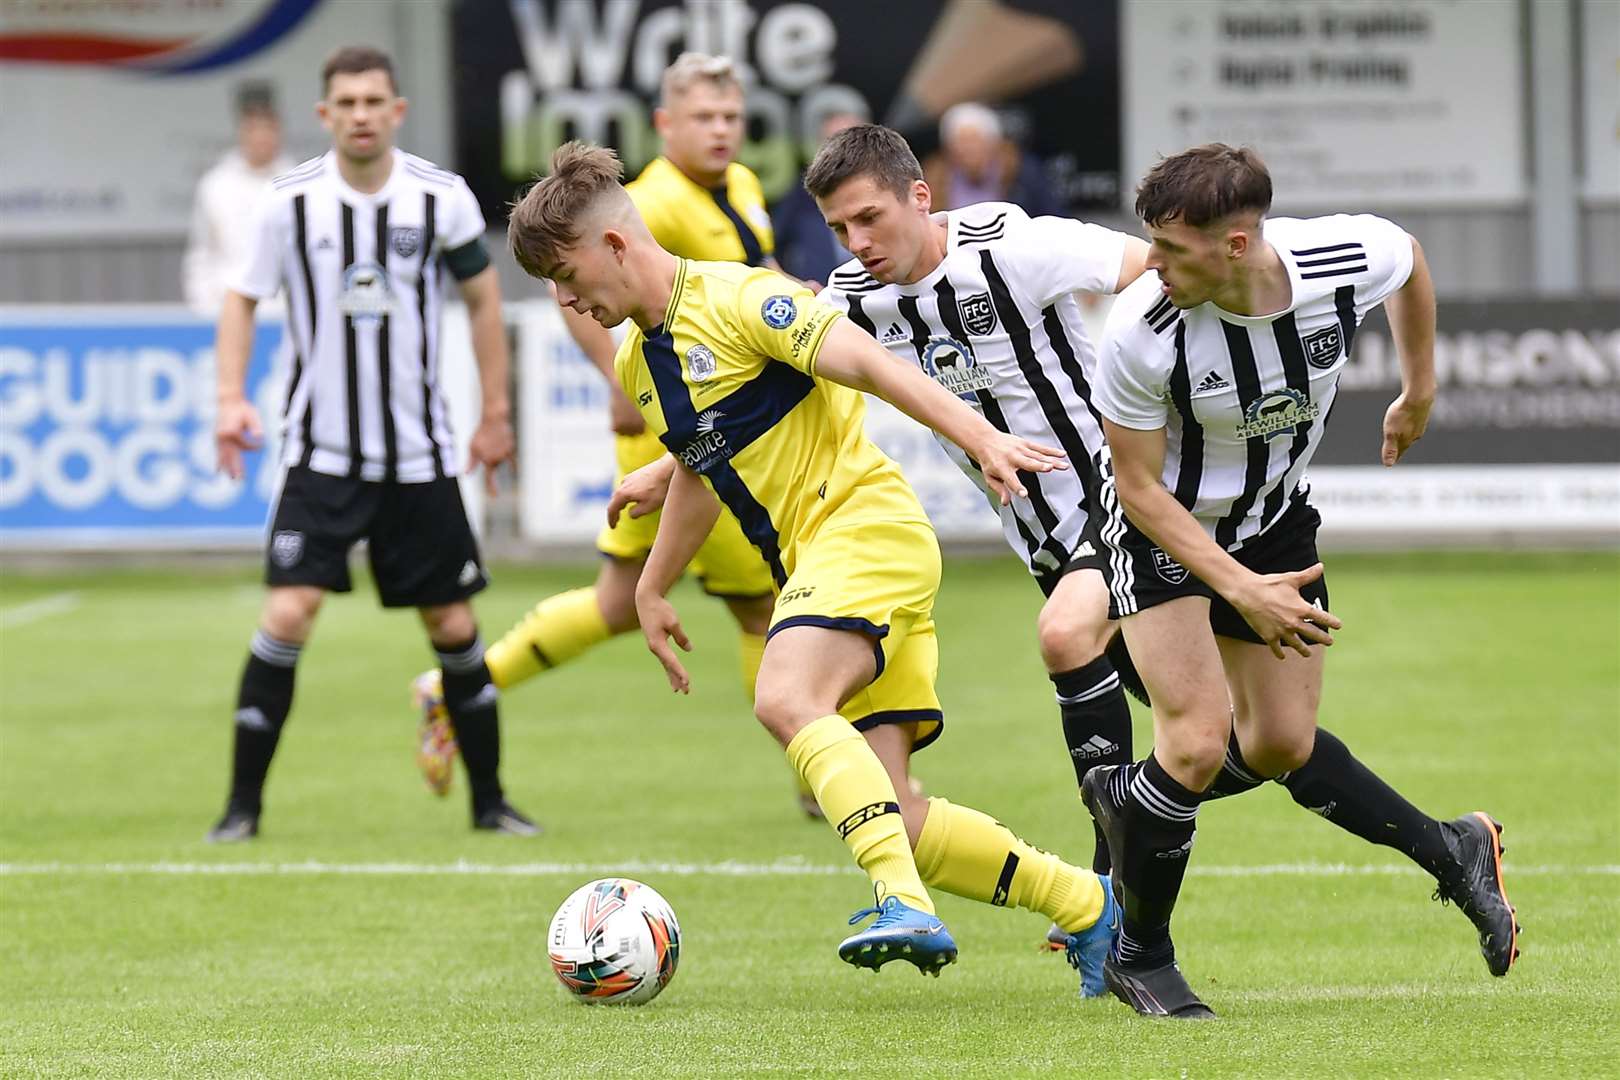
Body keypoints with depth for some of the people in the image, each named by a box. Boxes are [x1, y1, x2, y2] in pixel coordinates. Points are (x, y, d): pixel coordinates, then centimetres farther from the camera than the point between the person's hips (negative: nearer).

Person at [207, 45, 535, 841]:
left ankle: (488, 799, 20)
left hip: (419, 455, 2)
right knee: (287, 614, -15)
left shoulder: (442, 198, -4)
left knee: (454, 627, 5)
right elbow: (242, 297, 4)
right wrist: (231, 399, -9)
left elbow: (482, 297, 9)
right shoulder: (291, 202, -6)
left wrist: (495, 414, 9)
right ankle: (243, 803, -5)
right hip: (322, 454, -1)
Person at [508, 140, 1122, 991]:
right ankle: (1089, 907, 9)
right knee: (887, 817, -4)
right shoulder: (636, 364, 17)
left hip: (867, 526, -8)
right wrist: (652, 588, 36)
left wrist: (981, 438, -29)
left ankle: (907, 906, -42)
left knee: (786, 701, -33)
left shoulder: (735, 297, -10)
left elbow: (865, 361, -19)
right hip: (811, 565, 8)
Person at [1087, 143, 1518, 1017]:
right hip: (1162, 528, -3)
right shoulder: (1142, 330, -33)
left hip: (1274, 524, 4)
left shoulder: (1350, 259, -26)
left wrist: (1418, 392, 13)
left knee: (1281, 747, 4)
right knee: (1198, 743, -15)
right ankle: (1139, 957, 5)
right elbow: (1138, 484, -20)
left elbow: (1410, 259, 2)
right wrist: (1241, 588, -26)